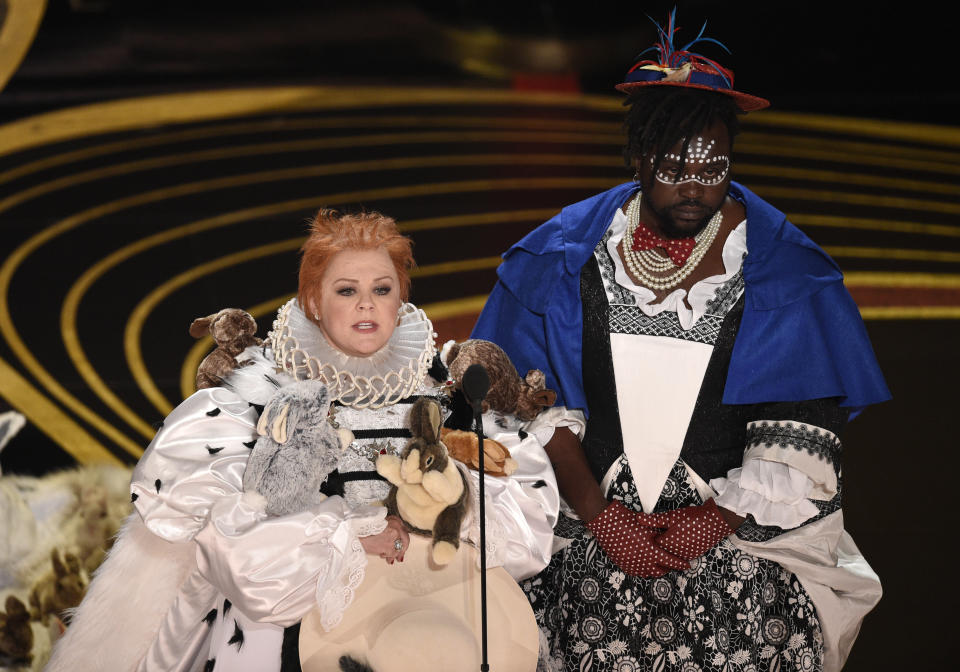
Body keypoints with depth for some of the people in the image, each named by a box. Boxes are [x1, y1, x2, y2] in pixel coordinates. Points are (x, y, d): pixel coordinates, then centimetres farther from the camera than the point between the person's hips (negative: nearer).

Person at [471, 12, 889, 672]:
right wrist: (597, 512, -6)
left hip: (738, 525, 0)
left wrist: (719, 519, -10)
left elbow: (797, 437, -1)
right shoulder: (566, 254, 4)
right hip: (591, 524, 1)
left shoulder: (782, 269, 1)